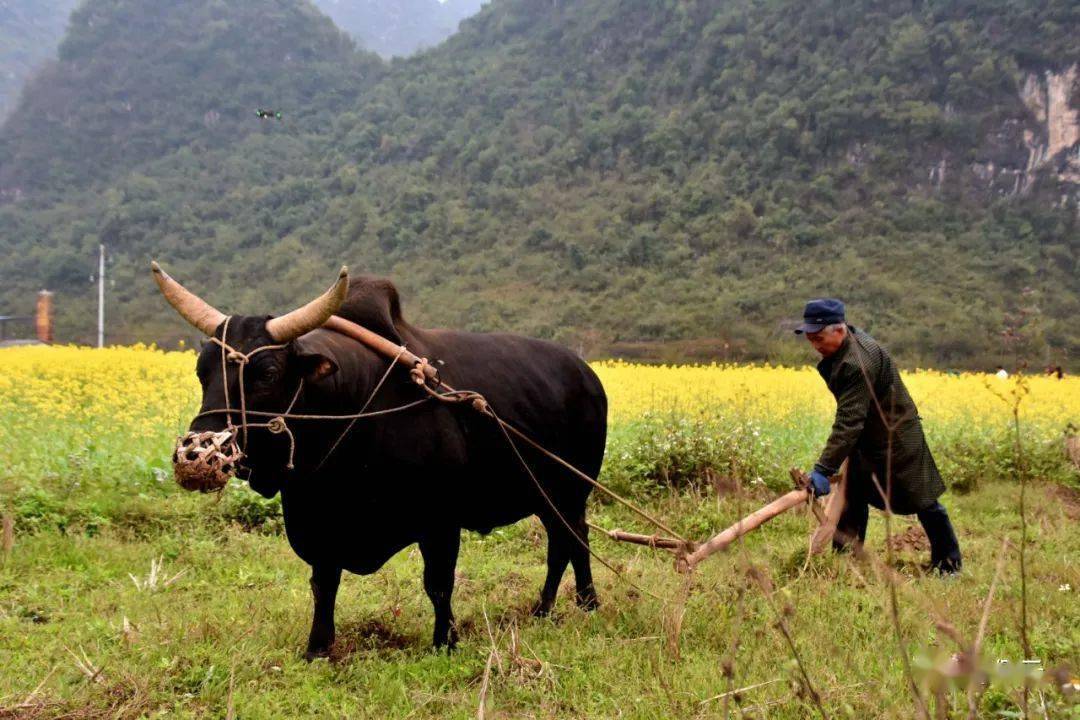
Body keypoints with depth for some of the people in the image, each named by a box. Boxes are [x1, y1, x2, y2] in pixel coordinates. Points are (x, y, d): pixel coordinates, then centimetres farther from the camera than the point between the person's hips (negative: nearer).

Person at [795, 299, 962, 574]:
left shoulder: (858, 363, -34)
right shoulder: (843, 343, -3)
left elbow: (849, 422, -36)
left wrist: (823, 469, -36)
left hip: (896, 439, -9)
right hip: (868, 437, 9)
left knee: (921, 500, 4)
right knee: (853, 496, 10)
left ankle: (948, 562, 19)